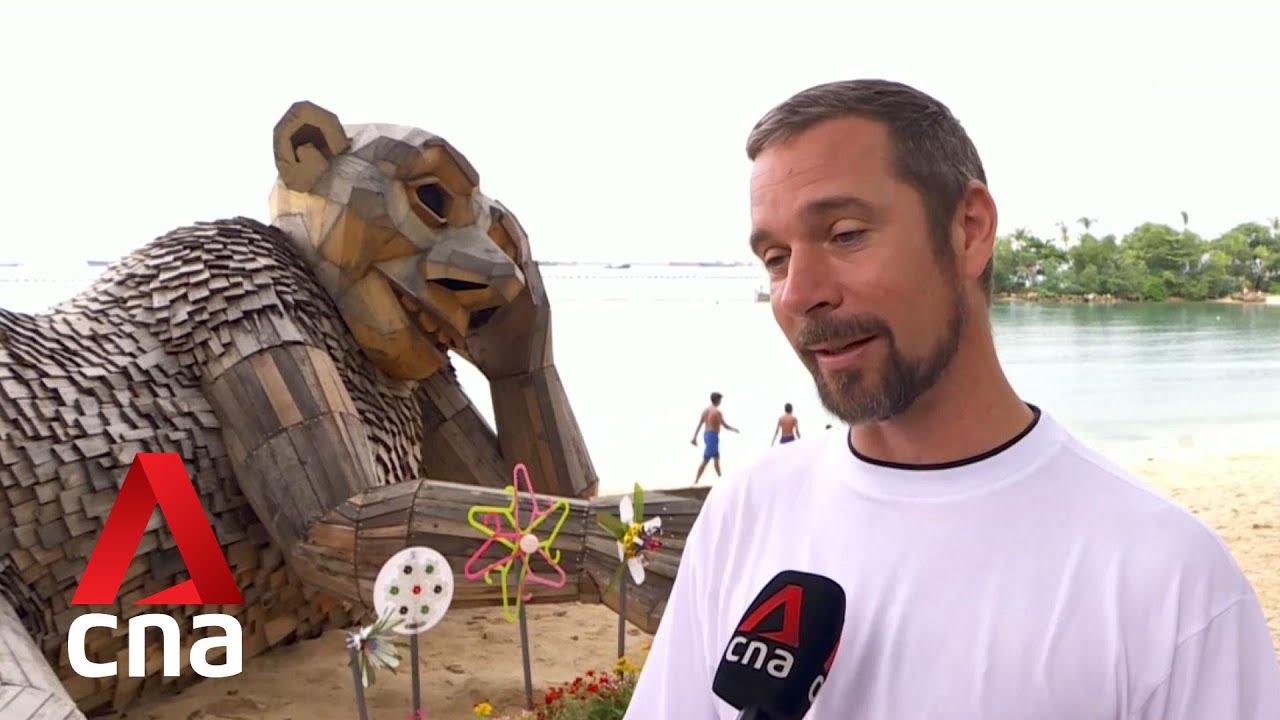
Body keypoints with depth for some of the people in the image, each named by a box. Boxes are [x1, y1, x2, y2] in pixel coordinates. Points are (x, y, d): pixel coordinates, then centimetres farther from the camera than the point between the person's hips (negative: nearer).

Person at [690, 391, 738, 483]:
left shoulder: (705, 410, 8)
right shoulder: (717, 412, -15)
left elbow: (699, 425, 9)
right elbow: (725, 426, -12)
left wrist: (694, 437, 11)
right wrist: (735, 429, 5)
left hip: (706, 434, 9)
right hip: (713, 436, -9)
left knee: (716, 457, 17)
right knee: (706, 460, -7)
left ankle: (720, 478, 21)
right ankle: (696, 481, -9)